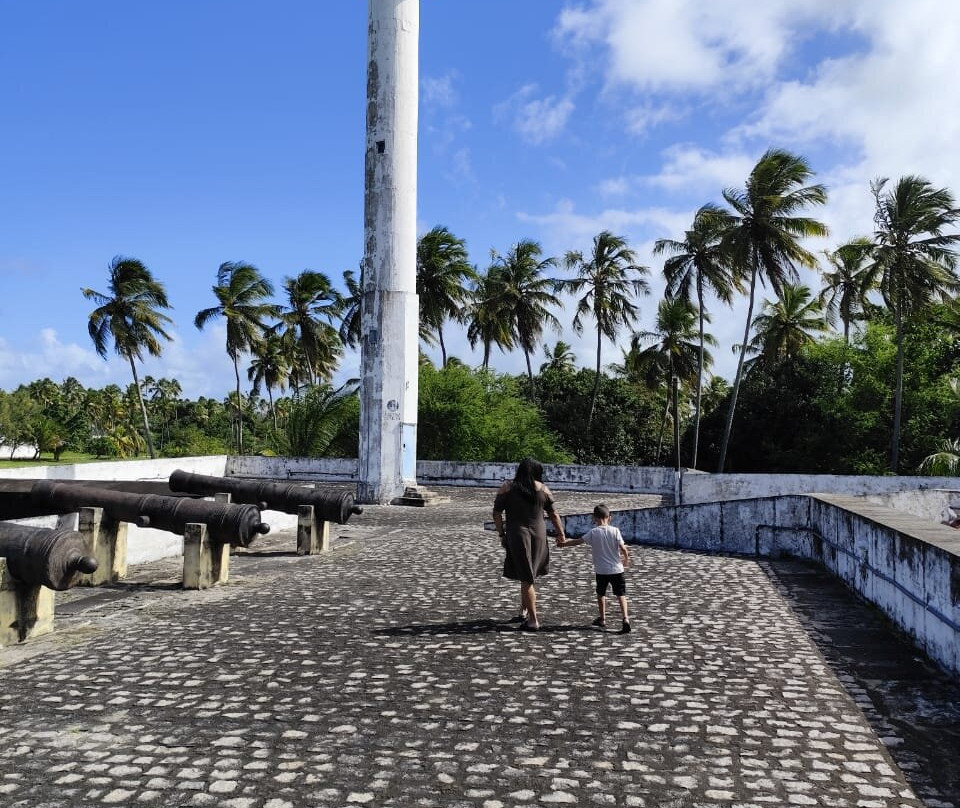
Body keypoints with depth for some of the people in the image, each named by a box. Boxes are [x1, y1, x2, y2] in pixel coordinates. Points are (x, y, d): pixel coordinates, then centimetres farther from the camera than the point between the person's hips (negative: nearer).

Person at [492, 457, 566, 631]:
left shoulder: (507, 487, -2)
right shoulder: (542, 489, 2)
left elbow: (497, 513, -4)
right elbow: (553, 515, 6)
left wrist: (501, 534, 4)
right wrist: (561, 535, 15)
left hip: (517, 535, -2)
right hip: (539, 535, 3)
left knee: (526, 579, 3)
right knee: (529, 576, 20)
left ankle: (533, 620, 4)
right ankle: (524, 612, 29)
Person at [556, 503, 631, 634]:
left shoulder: (593, 533, -6)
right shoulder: (615, 531, -6)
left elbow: (577, 541, -3)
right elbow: (623, 548, -7)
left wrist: (563, 543, 12)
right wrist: (626, 560, 12)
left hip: (601, 570, 0)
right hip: (616, 569, 0)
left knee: (601, 594, 19)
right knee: (621, 594, 3)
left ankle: (602, 618, 27)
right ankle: (625, 618, -13)